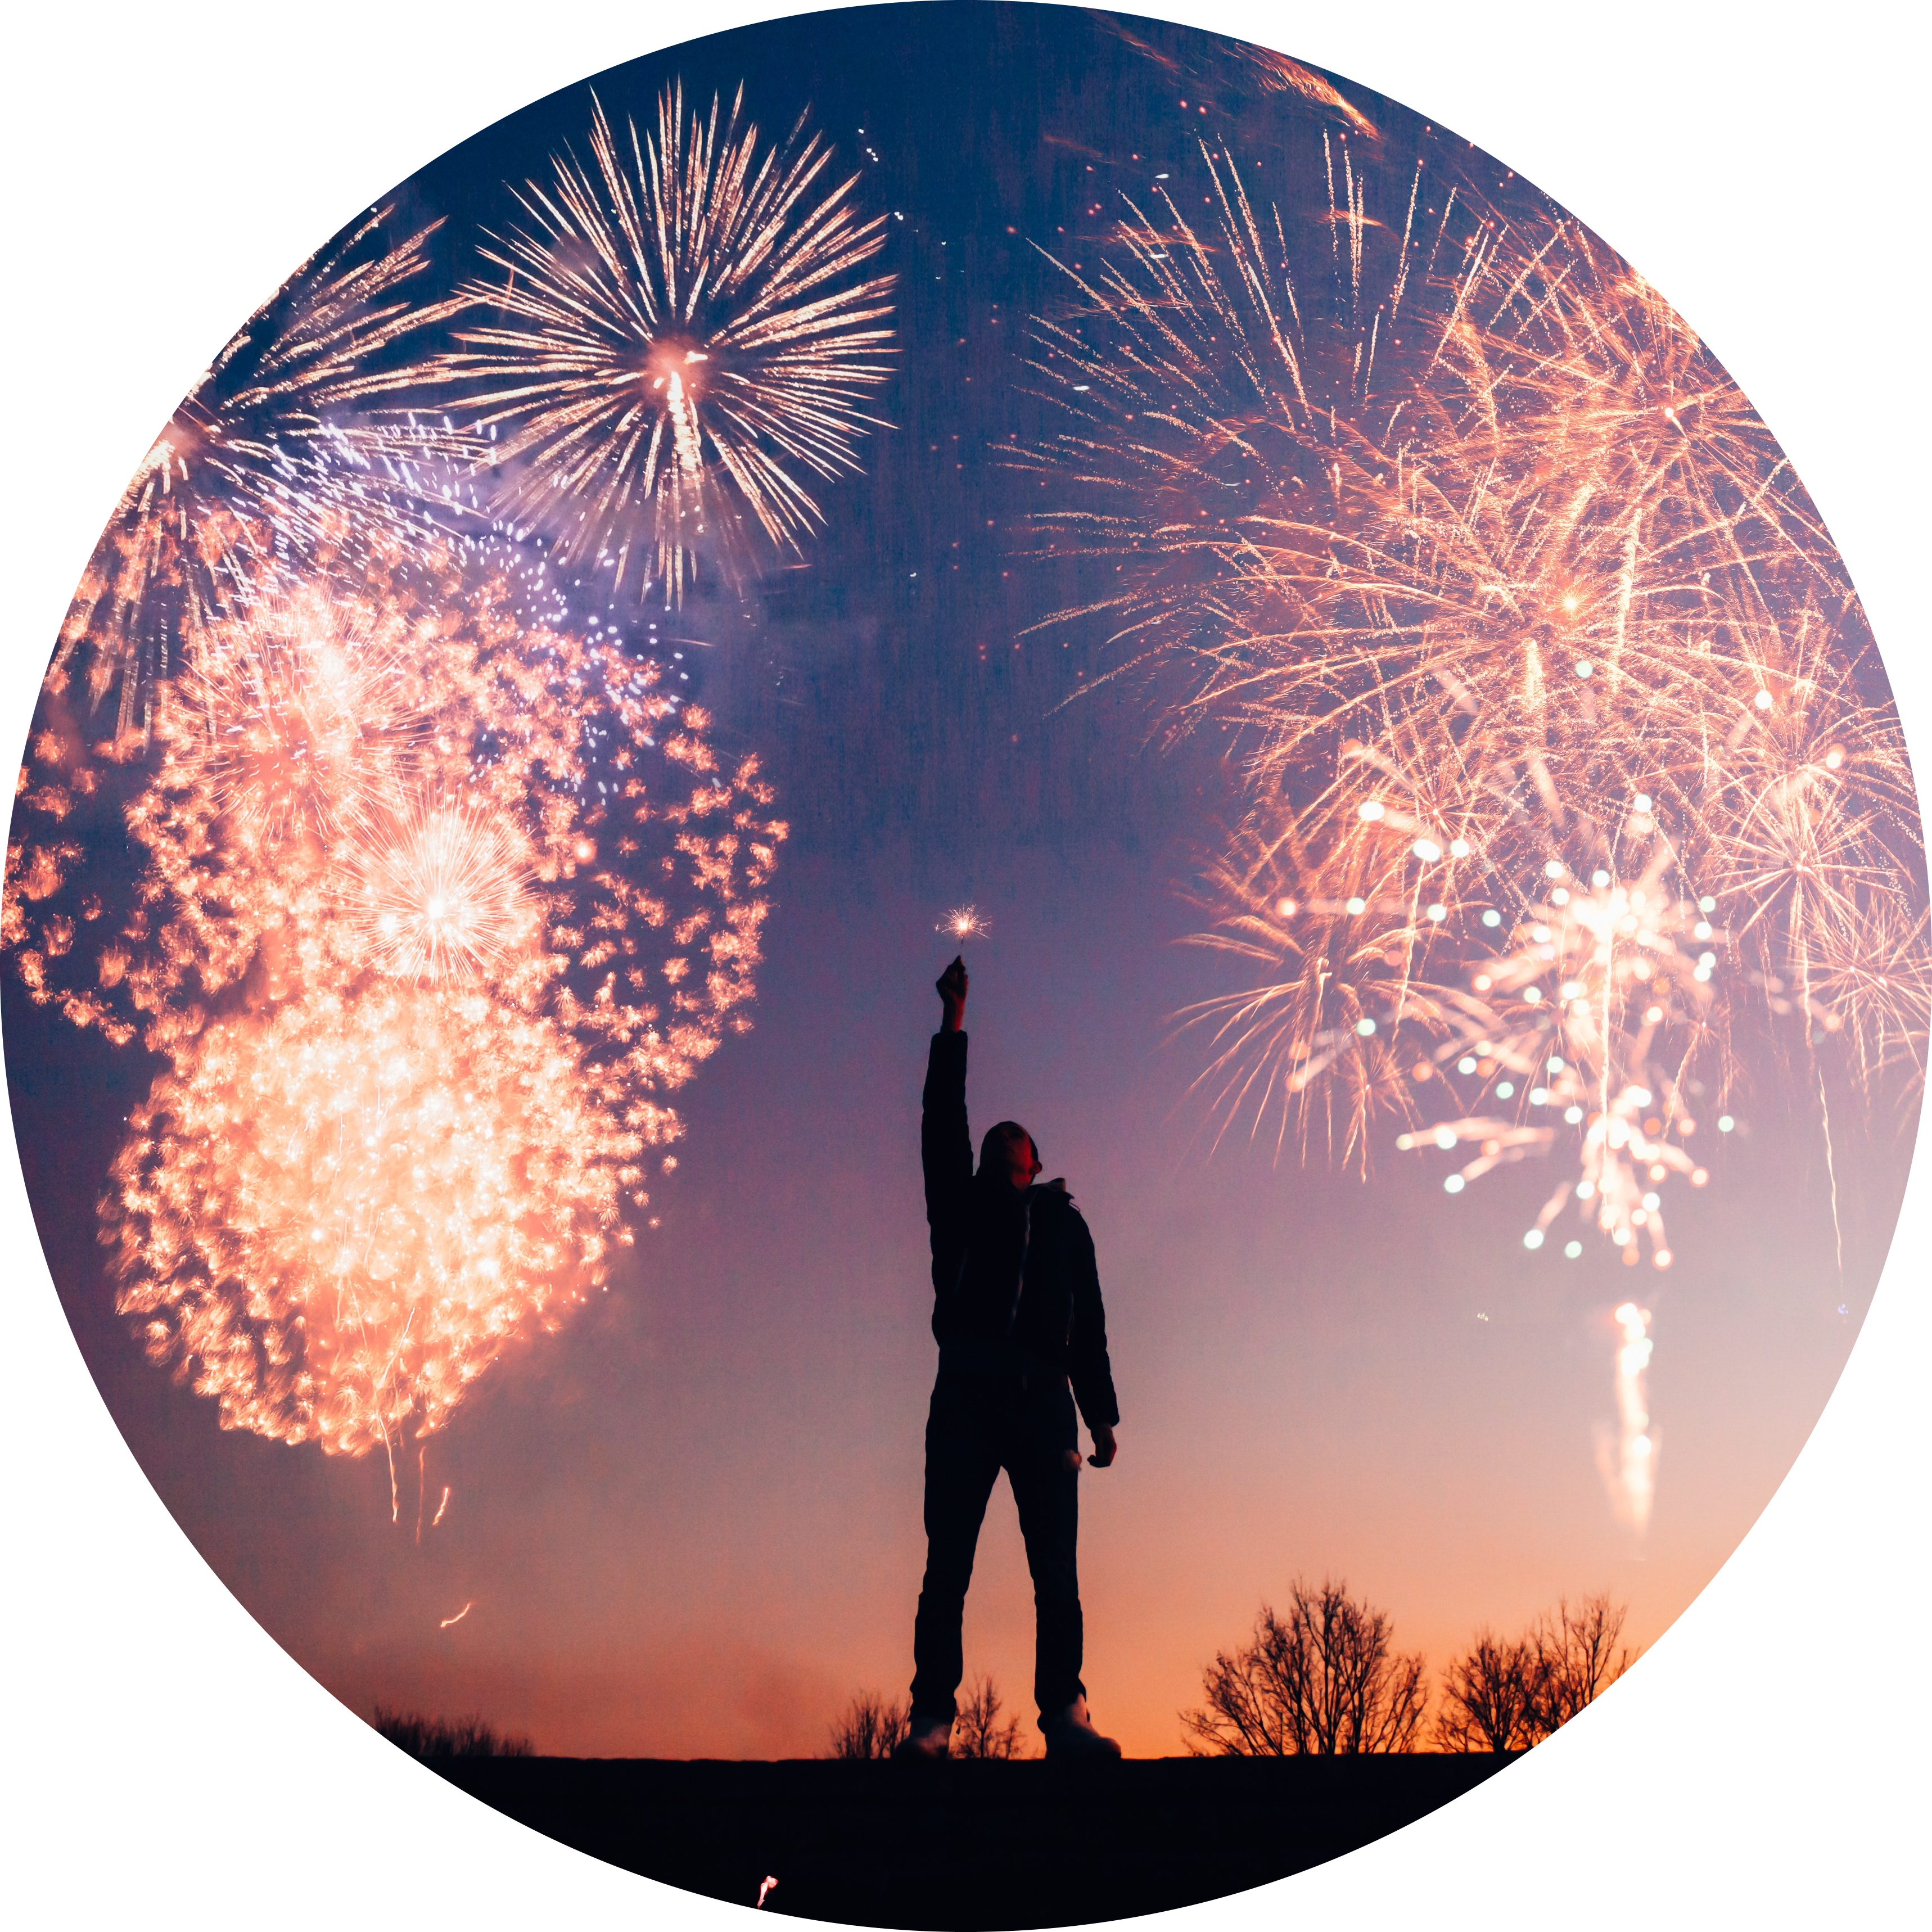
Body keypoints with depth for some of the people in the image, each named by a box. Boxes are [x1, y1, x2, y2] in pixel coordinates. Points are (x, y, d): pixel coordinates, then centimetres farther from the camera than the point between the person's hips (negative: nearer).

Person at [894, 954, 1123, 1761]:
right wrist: (953, 1023, 11)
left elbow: (1090, 1325, 20)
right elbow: (942, 1125, 13)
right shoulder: (963, 1205, 23)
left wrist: (1102, 1416, 11)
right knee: (947, 1564, -9)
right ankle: (931, 1719, -13)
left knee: (1055, 1565, -10)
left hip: (1043, 1399, 1)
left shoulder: (1064, 1221, 26)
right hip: (967, 1393, -1)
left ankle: (1064, 1715, -15)